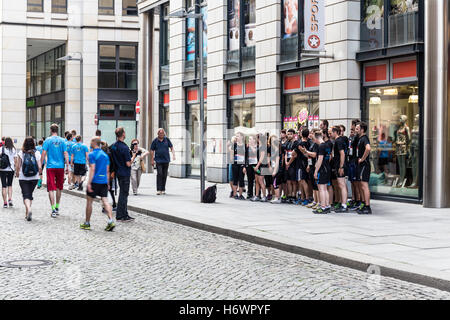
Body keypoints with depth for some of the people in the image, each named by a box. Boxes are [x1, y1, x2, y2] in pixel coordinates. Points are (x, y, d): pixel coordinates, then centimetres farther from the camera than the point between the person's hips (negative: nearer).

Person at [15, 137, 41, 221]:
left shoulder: (21, 153, -6)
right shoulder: (37, 153, -4)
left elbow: (18, 166, -7)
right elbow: (40, 167, -6)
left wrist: (17, 173, 13)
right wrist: (39, 174, 13)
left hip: (23, 178, -2)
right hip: (34, 178, 2)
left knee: (26, 195, -1)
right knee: (30, 194, 17)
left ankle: (29, 209, -26)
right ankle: (27, 213, 22)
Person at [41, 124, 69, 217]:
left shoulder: (48, 140, -3)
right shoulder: (62, 141, 3)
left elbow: (44, 153, -6)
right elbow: (65, 154, -1)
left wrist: (40, 166, 0)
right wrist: (67, 166, 2)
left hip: (51, 167, -3)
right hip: (60, 167, 3)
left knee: (51, 189, -3)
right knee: (59, 188, 16)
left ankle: (53, 209, -14)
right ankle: (57, 208, 26)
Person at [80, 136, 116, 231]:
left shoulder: (92, 154, -9)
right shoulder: (105, 155, 12)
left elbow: (92, 169, -15)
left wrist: (89, 183, -17)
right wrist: (108, 183, 20)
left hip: (95, 181, -6)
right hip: (104, 181, 6)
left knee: (89, 201, 7)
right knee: (105, 201, 2)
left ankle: (87, 223, 14)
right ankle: (111, 221, -14)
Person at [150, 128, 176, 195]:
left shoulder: (167, 139, 5)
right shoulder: (155, 141, 1)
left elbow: (171, 147, 10)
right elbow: (152, 151, 6)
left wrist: (173, 154, -7)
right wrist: (152, 160, 2)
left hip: (166, 160, 2)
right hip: (158, 160, -2)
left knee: (164, 175, 6)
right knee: (159, 174, -13)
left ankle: (163, 189, 14)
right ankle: (158, 190, -12)